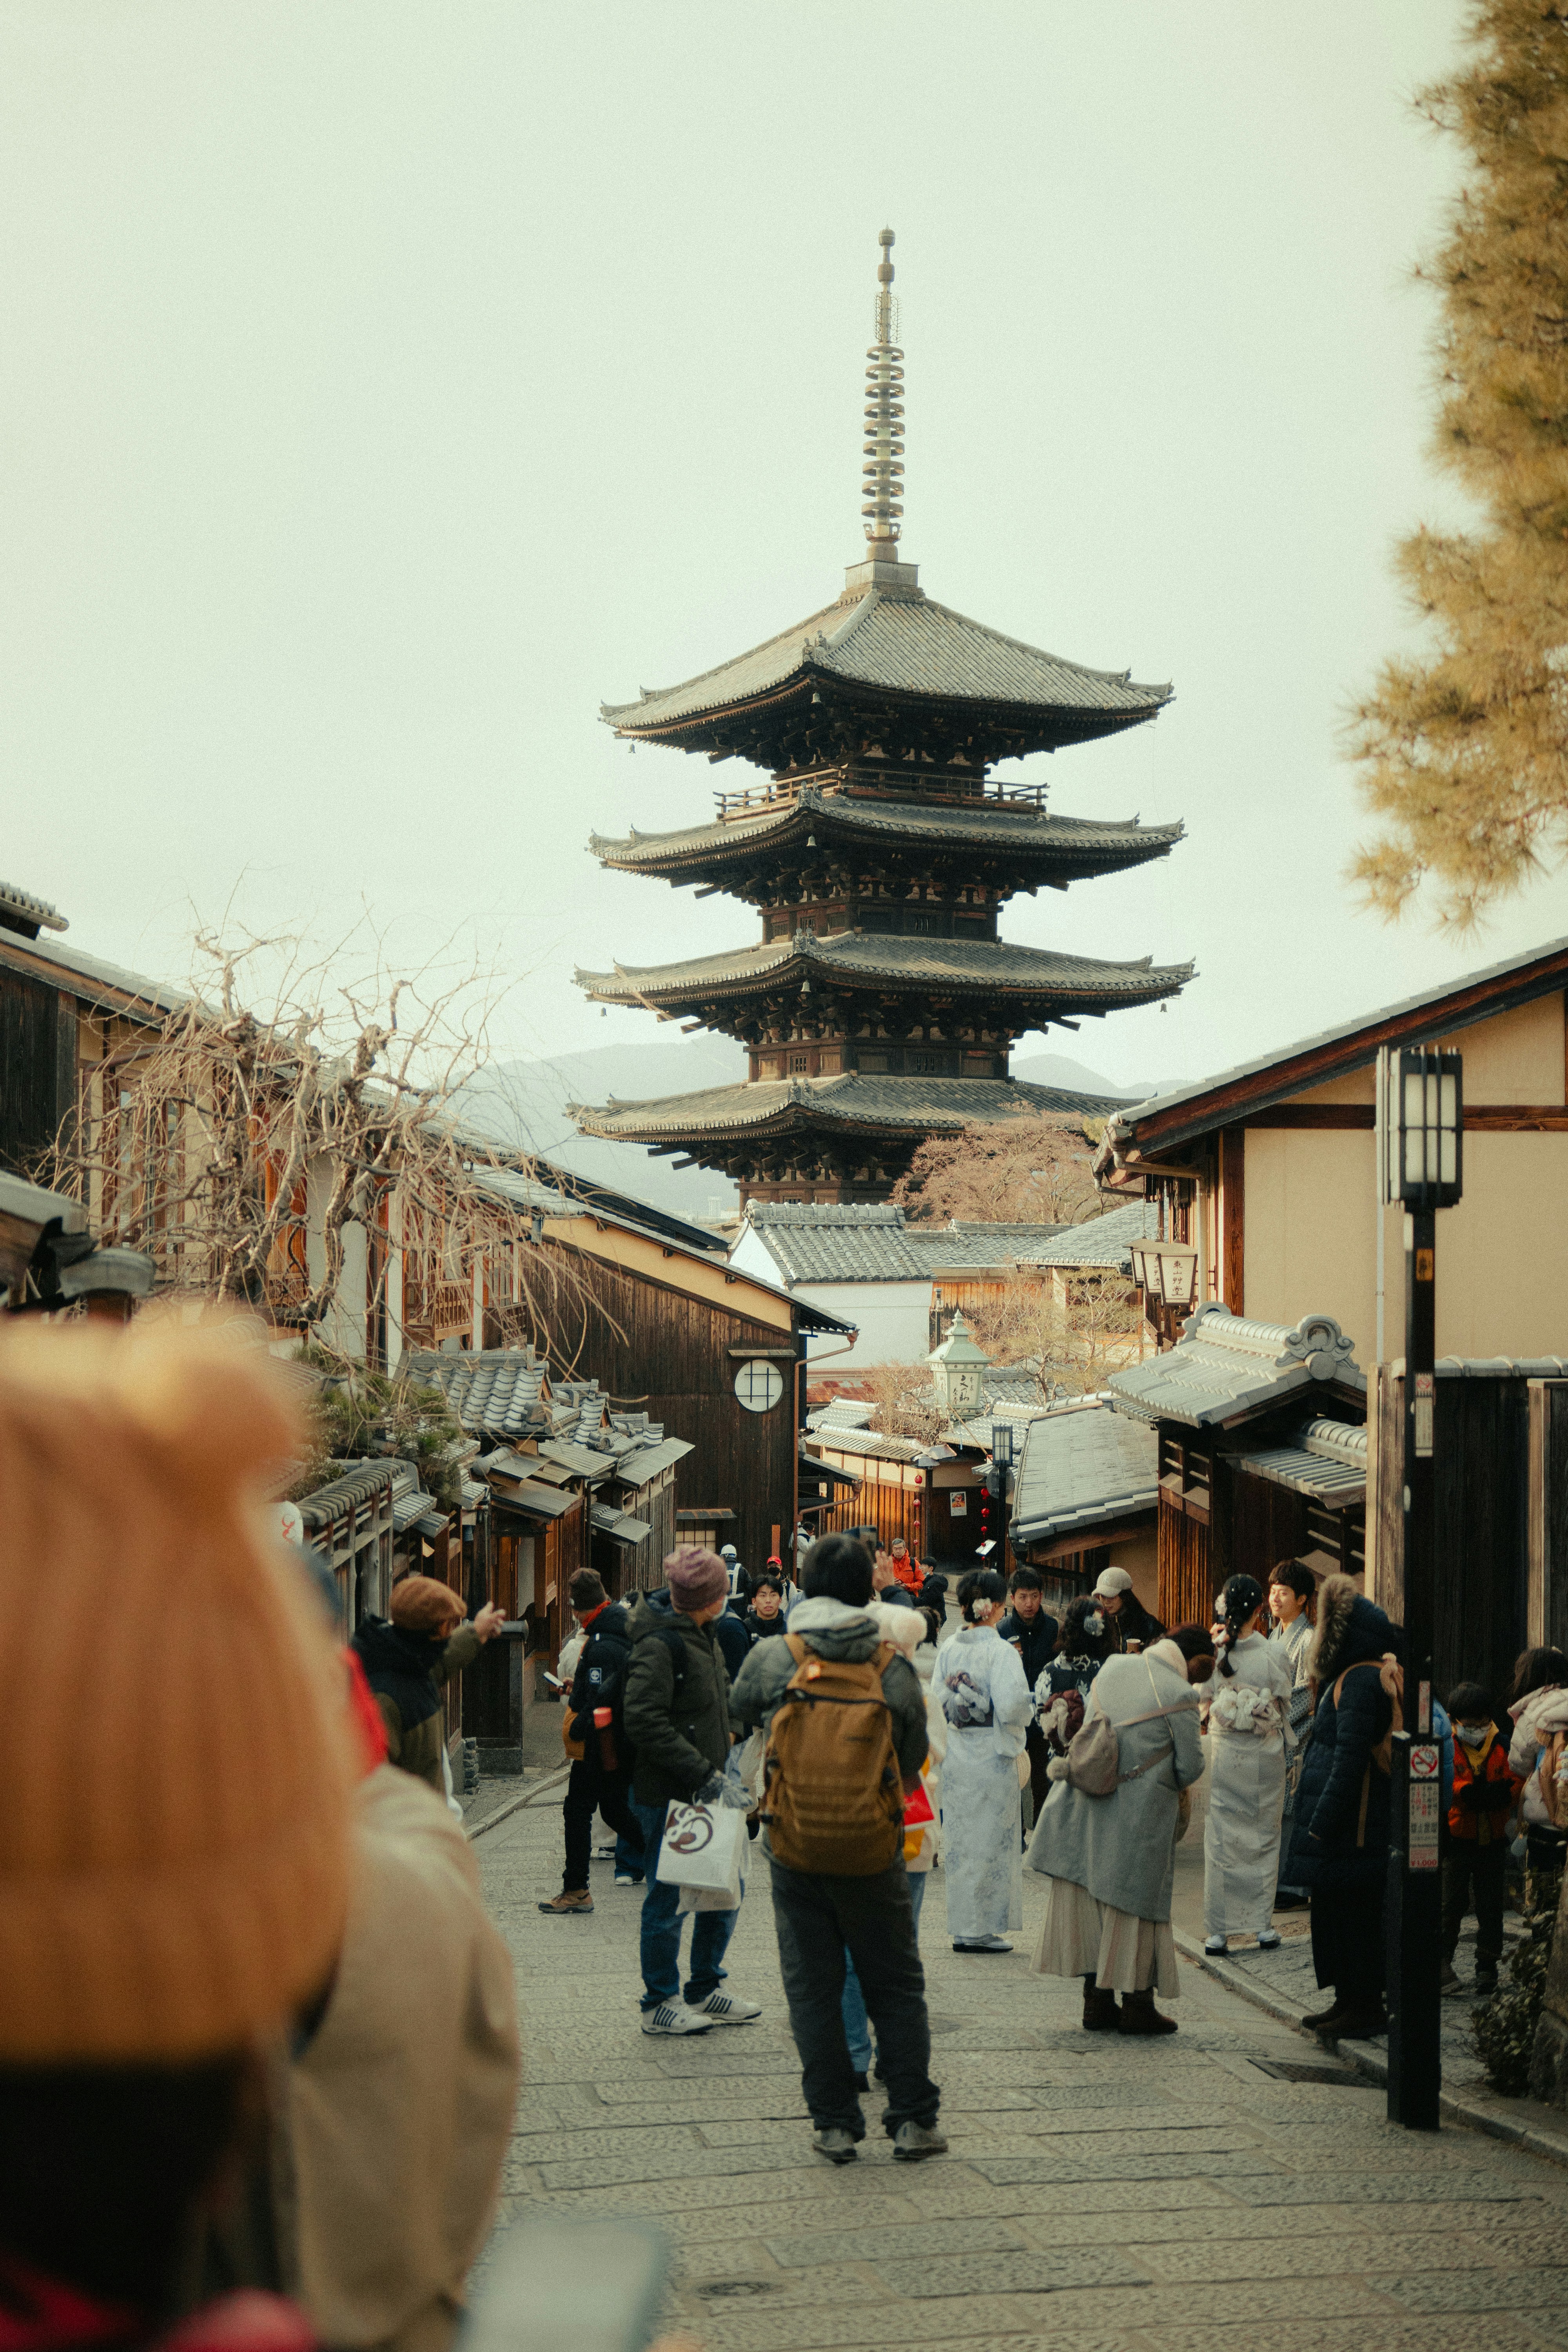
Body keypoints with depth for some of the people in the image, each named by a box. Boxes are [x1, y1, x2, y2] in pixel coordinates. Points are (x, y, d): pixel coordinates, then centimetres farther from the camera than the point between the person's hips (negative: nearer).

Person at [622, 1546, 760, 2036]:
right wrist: (705, 1774, -24)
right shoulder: (660, 1644, -19)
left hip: (702, 1789, 9)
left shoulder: (702, 1635, 10)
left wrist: (718, 1772, 12)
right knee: (669, 1898, 1)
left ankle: (705, 1990, 28)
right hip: (666, 1793, -9)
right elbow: (645, 1724, -25)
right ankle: (660, 2003, 13)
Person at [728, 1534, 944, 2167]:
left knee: (813, 1985, 10)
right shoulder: (894, 1669, -5)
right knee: (896, 1984, 12)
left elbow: (740, 1707, 15)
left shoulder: (774, 1658, -6)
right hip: (873, 1853, 0)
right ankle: (913, 2120, 13)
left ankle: (834, 2122, 11)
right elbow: (913, 1762, 4)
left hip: (795, 1852, 0)